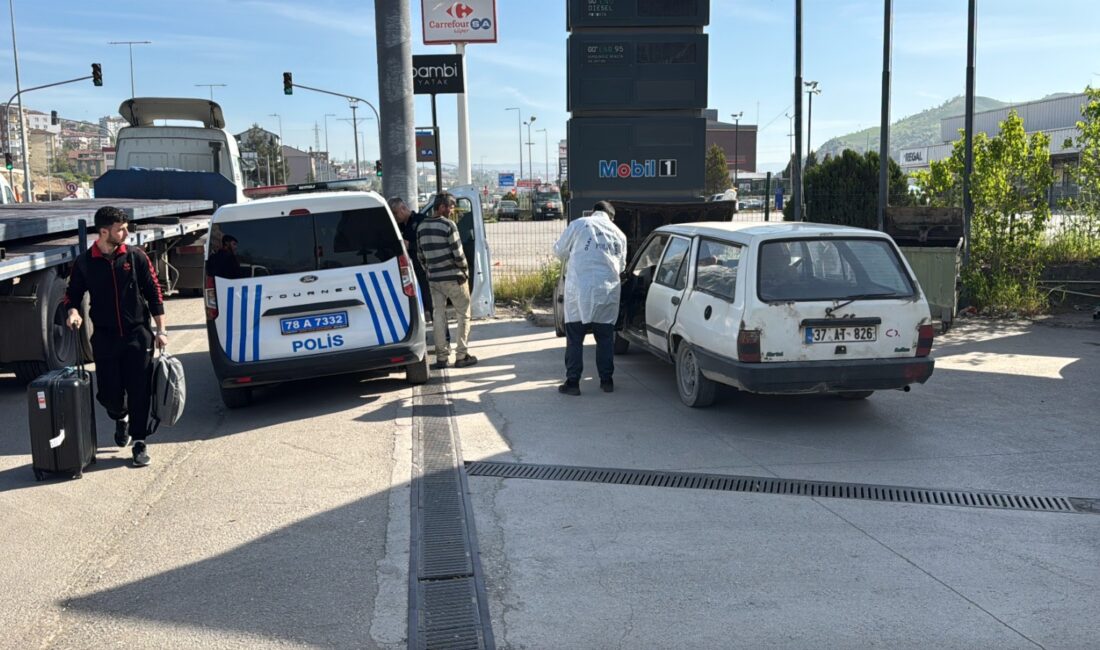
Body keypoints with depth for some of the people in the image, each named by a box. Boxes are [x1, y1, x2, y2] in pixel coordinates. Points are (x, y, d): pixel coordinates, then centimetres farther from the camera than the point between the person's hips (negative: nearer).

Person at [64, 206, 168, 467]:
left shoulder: (136, 257, -2)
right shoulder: (85, 262, 0)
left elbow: (154, 293, 2)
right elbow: (73, 294, 12)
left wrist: (161, 330, -1)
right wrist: (73, 311, -11)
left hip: (137, 335, -1)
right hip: (104, 337, 1)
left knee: (139, 391, -2)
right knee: (109, 393, 4)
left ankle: (140, 442, 11)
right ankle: (121, 418, 38)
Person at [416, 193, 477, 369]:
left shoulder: (422, 227, 7)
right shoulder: (448, 225, -14)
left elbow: (420, 255, 12)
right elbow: (458, 254, -16)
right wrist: (465, 270, 0)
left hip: (434, 279, 6)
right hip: (453, 277, -6)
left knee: (439, 316, 10)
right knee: (463, 315, 6)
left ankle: (441, 357, 10)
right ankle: (461, 355, 4)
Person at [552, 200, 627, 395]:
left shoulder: (578, 224, 2)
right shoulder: (618, 234, 12)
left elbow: (559, 250, 8)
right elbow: (621, 265, 18)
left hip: (579, 290, -3)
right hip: (607, 291, 3)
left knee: (575, 337, 4)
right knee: (605, 337, 13)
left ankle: (572, 382, 4)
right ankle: (607, 380, 17)